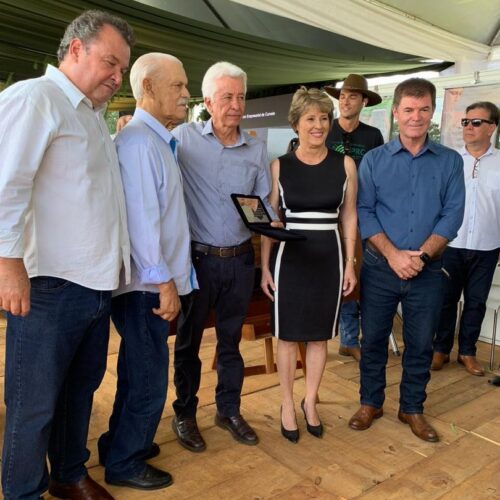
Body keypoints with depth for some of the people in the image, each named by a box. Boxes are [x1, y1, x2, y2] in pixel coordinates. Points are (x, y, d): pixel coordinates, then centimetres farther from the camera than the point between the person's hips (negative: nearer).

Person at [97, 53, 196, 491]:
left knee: (139, 370, 22)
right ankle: (124, 464, 25)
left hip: (152, 282, 10)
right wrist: (163, 281, -19)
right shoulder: (139, 142, -17)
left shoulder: (159, 141, 13)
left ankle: (123, 443, 42)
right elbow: (140, 218, -23)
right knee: (149, 377, 4)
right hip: (147, 285, -10)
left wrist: (167, 277, 13)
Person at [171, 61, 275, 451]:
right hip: (198, 257, -3)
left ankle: (229, 410, 33)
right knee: (189, 339, 10)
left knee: (231, 339, 16)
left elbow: (265, 203, 9)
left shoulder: (256, 149, 6)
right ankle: (185, 414, 29)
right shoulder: (184, 137, -4)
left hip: (240, 258, 3)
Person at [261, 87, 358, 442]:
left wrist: (350, 264, 3)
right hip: (291, 257, -1)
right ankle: (288, 404, 26)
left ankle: (310, 402, 31)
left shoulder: (345, 165, 0)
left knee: (319, 336, 12)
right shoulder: (280, 166, -2)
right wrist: (265, 267, -2)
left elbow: (349, 216, 5)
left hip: (329, 257, 1)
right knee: (288, 336, 8)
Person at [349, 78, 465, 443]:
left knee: (421, 344, 12)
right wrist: (393, 254, -16)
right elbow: (364, 211, -5)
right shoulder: (373, 160, 1)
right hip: (380, 268, 0)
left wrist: (421, 255, -15)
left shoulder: (451, 161, 3)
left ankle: (412, 408, 31)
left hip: (427, 272, 1)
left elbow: (453, 214, -3)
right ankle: (371, 402, 30)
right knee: (373, 339, 10)